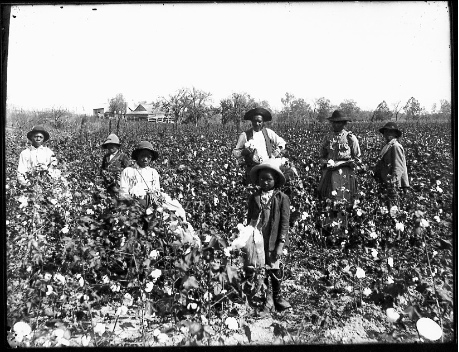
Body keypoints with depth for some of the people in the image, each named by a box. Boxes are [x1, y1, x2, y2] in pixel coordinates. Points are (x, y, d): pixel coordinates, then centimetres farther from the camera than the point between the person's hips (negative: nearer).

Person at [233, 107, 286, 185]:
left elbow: (281, 143, 16)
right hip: (252, 169, -2)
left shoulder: (269, 132, 9)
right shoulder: (245, 135, 3)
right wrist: (244, 152, -16)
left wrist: (273, 155, 5)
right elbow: (235, 152, 4)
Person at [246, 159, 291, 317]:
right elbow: (249, 220, 8)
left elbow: (284, 223, -4)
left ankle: (277, 297, 30)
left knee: (274, 271, 8)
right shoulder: (254, 197, 5)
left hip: (273, 243, -2)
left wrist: (280, 244, -9)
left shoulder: (282, 198, -3)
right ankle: (266, 301, 23)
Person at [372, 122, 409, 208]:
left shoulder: (395, 146, -11)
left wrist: (393, 182, -22)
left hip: (392, 185, -9)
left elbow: (398, 167, -17)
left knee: (392, 208, -6)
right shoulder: (387, 146, 17)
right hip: (384, 184, 9)